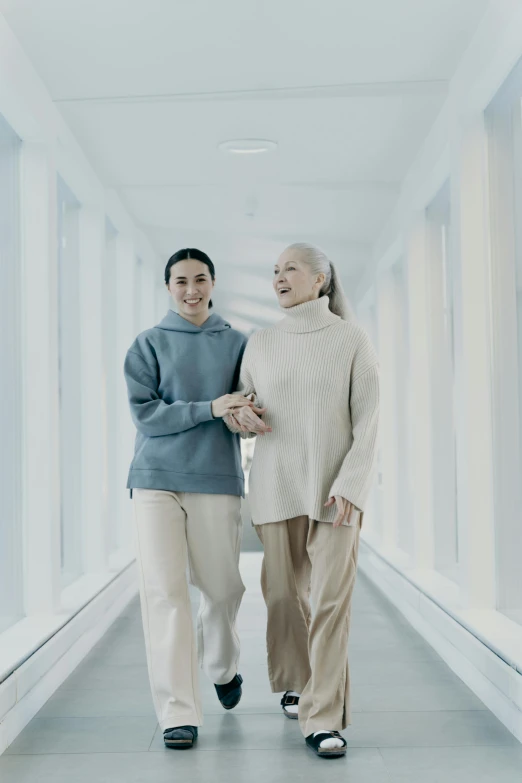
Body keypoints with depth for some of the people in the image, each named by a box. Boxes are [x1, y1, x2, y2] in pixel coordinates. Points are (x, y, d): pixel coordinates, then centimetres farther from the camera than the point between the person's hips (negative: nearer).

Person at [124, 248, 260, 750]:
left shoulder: (238, 344, 11)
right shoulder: (148, 345, 6)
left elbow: (252, 407, 10)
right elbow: (144, 414, -5)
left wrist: (246, 415, -15)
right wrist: (210, 408, -16)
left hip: (217, 481, 1)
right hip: (156, 480, -1)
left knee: (223, 586, 7)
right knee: (164, 592, -7)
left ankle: (222, 667, 38)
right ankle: (178, 713, -2)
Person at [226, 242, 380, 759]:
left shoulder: (352, 340, -1)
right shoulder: (260, 344, 8)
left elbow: (367, 419, -5)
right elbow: (241, 409, 15)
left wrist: (352, 484, -16)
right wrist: (240, 416, -10)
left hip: (335, 486, -3)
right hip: (276, 483, 3)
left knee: (331, 597, -10)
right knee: (284, 591, 7)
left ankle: (323, 719, -7)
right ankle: (295, 681, 33)